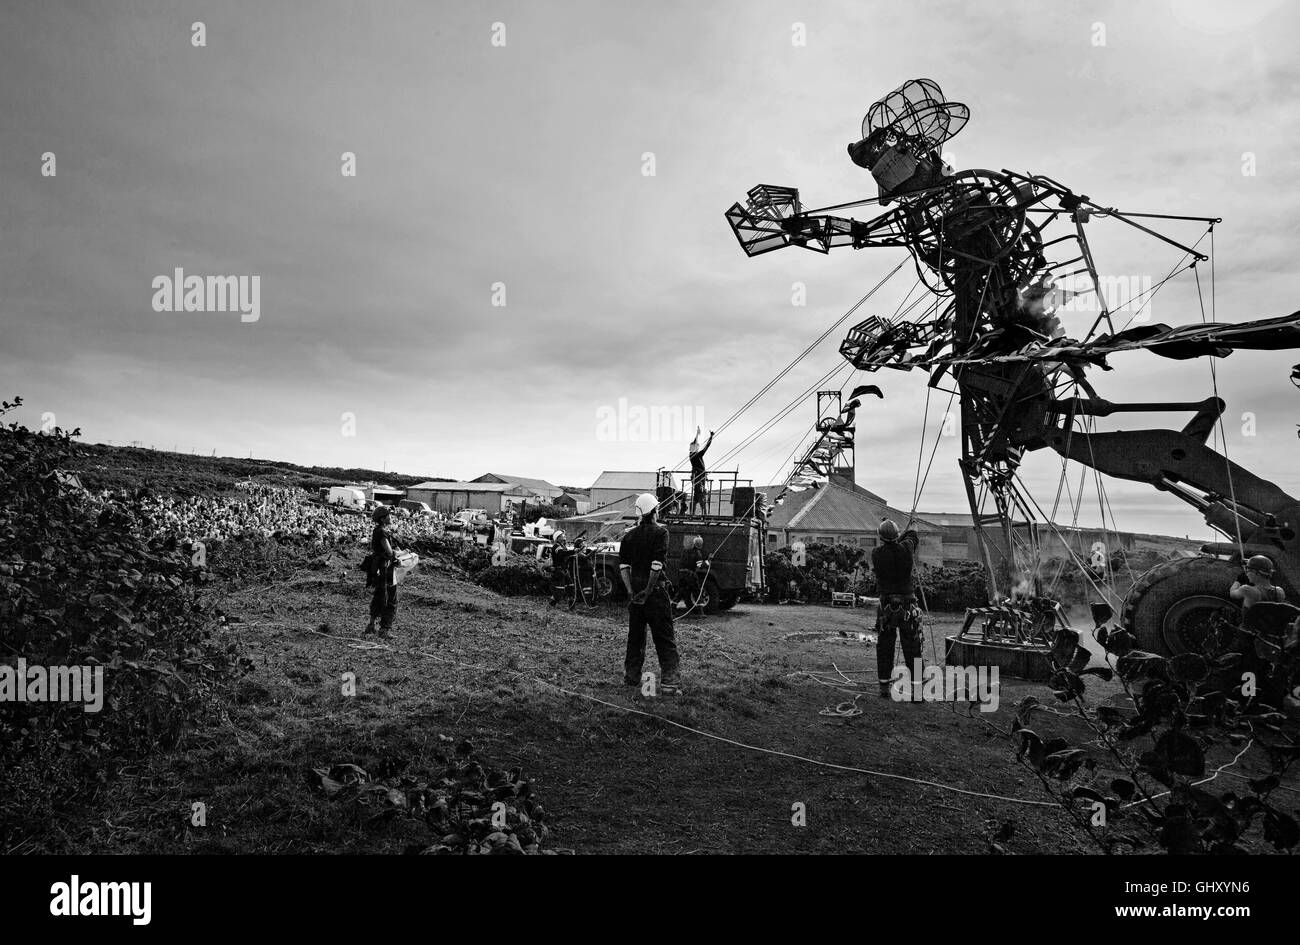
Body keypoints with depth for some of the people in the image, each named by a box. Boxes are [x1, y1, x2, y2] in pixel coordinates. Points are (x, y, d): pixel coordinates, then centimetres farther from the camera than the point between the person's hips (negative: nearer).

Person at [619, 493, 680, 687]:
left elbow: (623, 565, 2)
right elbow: (657, 565, -17)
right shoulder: (660, 532, -8)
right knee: (664, 636, 2)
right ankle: (669, 677, 0)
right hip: (655, 589, -5)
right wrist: (649, 590, -12)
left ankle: (631, 677, 17)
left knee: (635, 635, 13)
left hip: (634, 590, 5)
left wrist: (630, 590, -1)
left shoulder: (629, 535, 8)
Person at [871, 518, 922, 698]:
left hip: (886, 606, 0)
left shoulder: (876, 553, -8)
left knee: (884, 648, 10)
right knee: (912, 648, 4)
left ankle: (884, 686, 14)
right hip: (908, 606, 0)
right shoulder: (905, 549, -6)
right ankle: (916, 687, 1)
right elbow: (913, 535, 16)